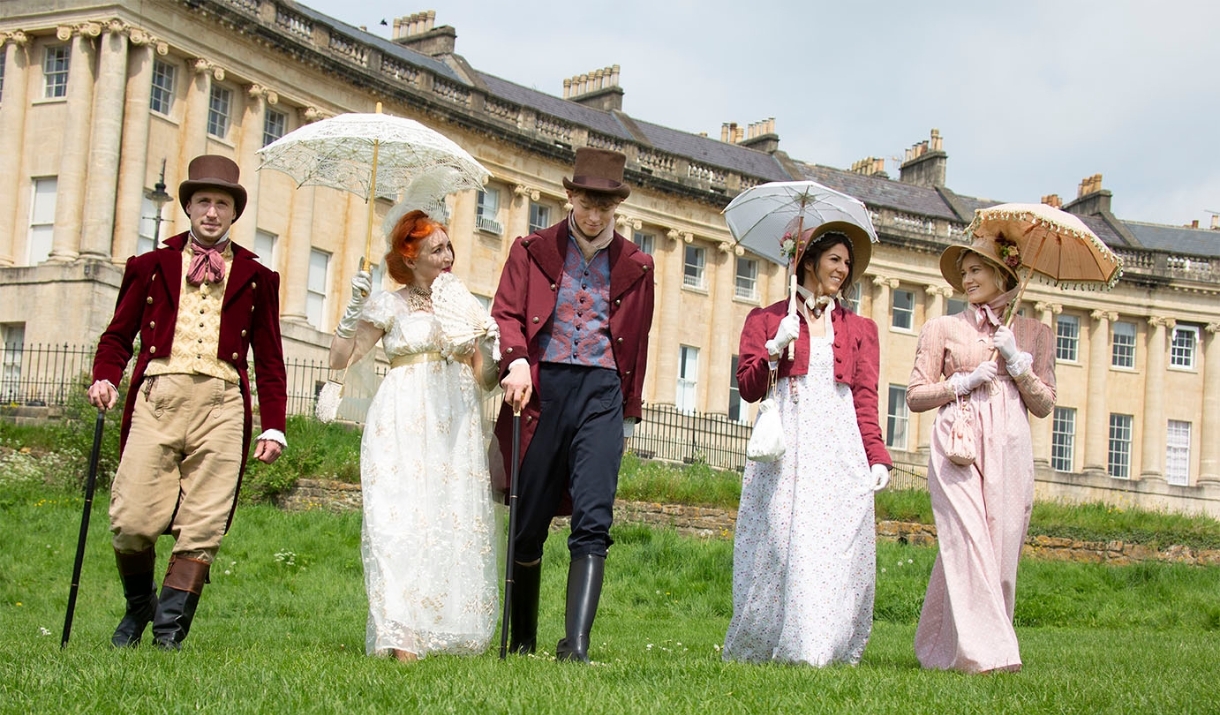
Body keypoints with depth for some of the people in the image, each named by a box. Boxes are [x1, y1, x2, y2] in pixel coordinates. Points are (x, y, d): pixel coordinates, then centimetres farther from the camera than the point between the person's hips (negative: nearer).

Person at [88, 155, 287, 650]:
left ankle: (168, 632, 1)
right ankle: (139, 605, 21)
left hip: (221, 405, 0)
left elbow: (269, 361, 16)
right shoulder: (151, 267, 16)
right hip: (157, 399, 0)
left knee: (203, 528, -6)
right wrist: (105, 378, -4)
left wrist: (274, 427, 8)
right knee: (132, 521, -7)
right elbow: (118, 335, 16)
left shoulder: (256, 278, 16)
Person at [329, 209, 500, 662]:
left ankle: (448, 631, 2)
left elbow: (485, 377, 15)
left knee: (458, 522, -4)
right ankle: (402, 637, -19)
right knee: (403, 520, -13)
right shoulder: (389, 305, 6)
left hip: (457, 425, 4)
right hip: (404, 425, -3)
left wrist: (484, 343, -3)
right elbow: (339, 359, 1)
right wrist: (355, 310, -9)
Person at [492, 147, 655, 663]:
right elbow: (506, 313, 2)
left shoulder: (634, 266, 14)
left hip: (601, 392, 0)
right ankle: (522, 642, 20)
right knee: (529, 521, 4)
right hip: (542, 387, 0)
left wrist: (630, 410, 16)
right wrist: (516, 361, -17)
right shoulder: (533, 251, 11)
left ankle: (576, 644, -18)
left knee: (593, 520, -13)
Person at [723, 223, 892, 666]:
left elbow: (866, 400, 11)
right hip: (786, 447, -2)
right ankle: (758, 646, -4)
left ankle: (830, 646, -2)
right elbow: (748, 388, 7)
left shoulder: (860, 329, 19)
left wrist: (877, 457, -1)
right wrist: (775, 349, -9)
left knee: (839, 548, -7)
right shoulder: (766, 320, 13)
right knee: (781, 543, -11)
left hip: (841, 448, 2)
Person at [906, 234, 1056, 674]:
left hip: (1009, 450, 2)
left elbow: (1044, 405, 11)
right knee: (967, 541, -16)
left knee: (1001, 547, -4)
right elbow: (916, 396, 9)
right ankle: (983, 652, -20)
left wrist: (1016, 363, -2)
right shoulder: (943, 329, 13)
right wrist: (965, 381, -4)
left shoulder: (1033, 334, 16)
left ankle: (941, 648, 5)